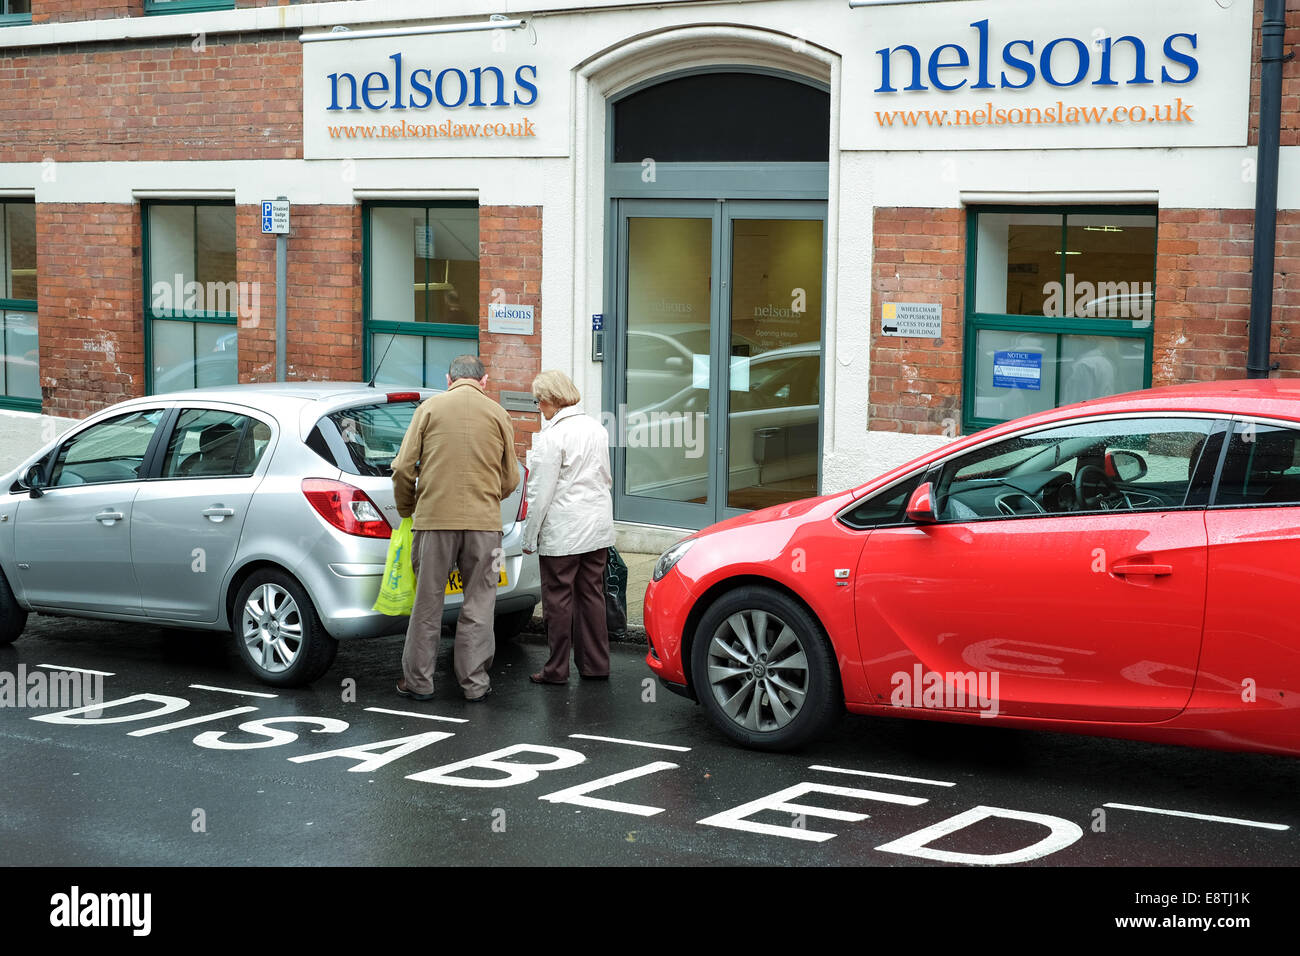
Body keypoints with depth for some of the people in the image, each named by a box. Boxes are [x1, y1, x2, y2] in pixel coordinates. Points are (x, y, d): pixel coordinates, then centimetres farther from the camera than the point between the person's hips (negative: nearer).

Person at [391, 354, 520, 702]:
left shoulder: (430, 407, 4)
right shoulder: (497, 414, 6)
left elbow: (403, 468, 0)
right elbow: (510, 479, 9)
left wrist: (407, 510, 16)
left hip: (434, 517, 0)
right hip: (484, 521, 0)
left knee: (427, 602, 8)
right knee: (478, 605, 8)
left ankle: (419, 680, 14)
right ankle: (474, 682, 10)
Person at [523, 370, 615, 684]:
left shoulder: (551, 436, -15)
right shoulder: (596, 428, 8)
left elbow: (541, 492, -14)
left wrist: (530, 536, -7)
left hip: (563, 531, -7)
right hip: (598, 528, 7)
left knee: (558, 599, 1)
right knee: (591, 594, 13)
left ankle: (556, 669, 6)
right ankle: (595, 664, 18)